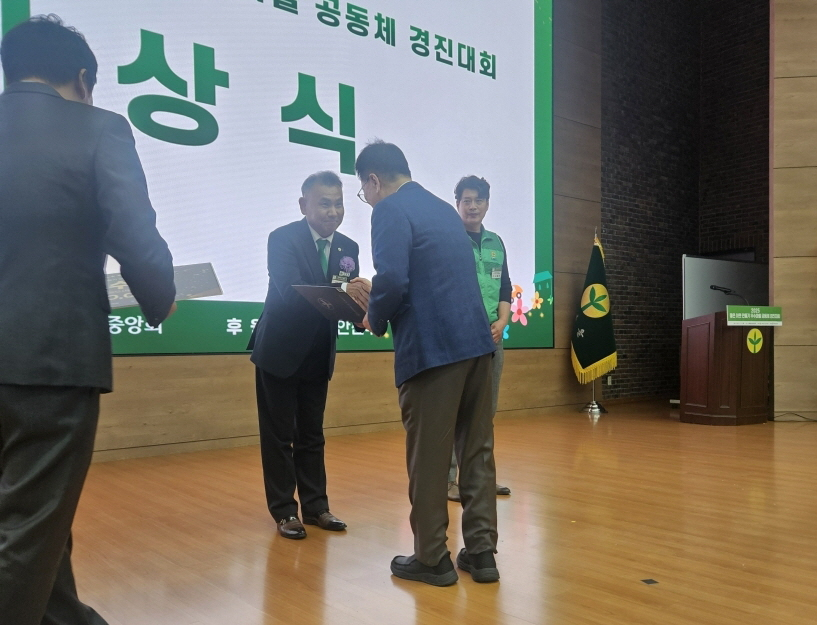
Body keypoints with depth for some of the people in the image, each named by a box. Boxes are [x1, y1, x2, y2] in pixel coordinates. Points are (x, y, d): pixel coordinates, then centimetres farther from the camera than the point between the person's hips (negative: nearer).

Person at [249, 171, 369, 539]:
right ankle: (284, 511, 13)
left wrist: (362, 308, -30)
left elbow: (351, 296, -5)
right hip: (279, 352, -5)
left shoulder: (348, 248, 1)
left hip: (318, 355, 5)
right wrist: (341, 290, -46)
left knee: (312, 435, 13)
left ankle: (316, 506, 22)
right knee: (278, 436, 3)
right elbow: (290, 292, -30)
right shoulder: (283, 239, -16)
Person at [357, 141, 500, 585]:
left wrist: (376, 320, 1)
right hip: (475, 340, 8)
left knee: (428, 457, 4)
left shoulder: (391, 210, -5)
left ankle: (432, 559, 16)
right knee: (477, 450, 13)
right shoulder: (444, 208, 20)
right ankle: (481, 551, 22)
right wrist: (386, 312, 24)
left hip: (433, 347, -8)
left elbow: (393, 280, -19)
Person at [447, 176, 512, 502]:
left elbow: (505, 288, 16)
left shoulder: (496, 243, 15)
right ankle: (448, 479, 5)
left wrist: (501, 322, -2)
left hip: (492, 338, 6)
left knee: (486, 409, 11)